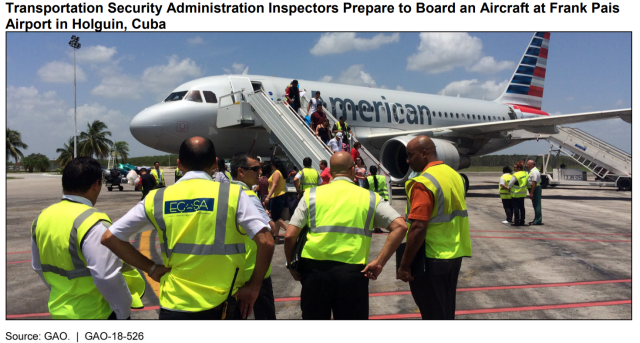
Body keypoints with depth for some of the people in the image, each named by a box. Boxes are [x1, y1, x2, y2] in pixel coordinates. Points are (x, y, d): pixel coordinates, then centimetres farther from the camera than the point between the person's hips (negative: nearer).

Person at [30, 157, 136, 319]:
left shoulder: (42, 217, 0)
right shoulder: (92, 224, -24)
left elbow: (39, 267, 12)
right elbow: (108, 276, -26)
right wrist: (124, 312, -12)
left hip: (58, 309, 7)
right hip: (93, 314, -7)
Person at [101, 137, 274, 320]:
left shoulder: (157, 199, 0)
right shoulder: (232, 194, -8)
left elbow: (109, 238, 4)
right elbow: (266, 242, -16)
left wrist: (151, 268, 6)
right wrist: (254, 287, -4)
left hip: (175, 306, 1)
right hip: (222, 305, -1)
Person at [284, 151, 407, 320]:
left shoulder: (312, 194, 5)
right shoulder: (370, 197, 6)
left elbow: (289, 236, -1)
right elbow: (400, 227, -4)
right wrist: (379, 262, -3)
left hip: (315, 270, 1)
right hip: (352, 273, 0)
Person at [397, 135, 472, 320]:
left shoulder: (423, 183, -20)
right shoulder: (455, 176, 8)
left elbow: (418, 228, -25)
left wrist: (404, 265, -18)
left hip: (431, 260, -8)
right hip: (455, 256, 9)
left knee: (433, 314, 4)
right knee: (447, 311, 19)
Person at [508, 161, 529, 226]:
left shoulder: (516, 175, -19)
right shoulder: (525, 173, 4)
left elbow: (510, 184, -13)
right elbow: (526, 182, 14)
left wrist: (509, 189, 5)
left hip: (516, 194, -7)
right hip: (523, 193, 7)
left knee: (516, 207, -2)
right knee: (522, 207, 13)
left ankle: (516, 221, 0)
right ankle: (522, 221, 18)